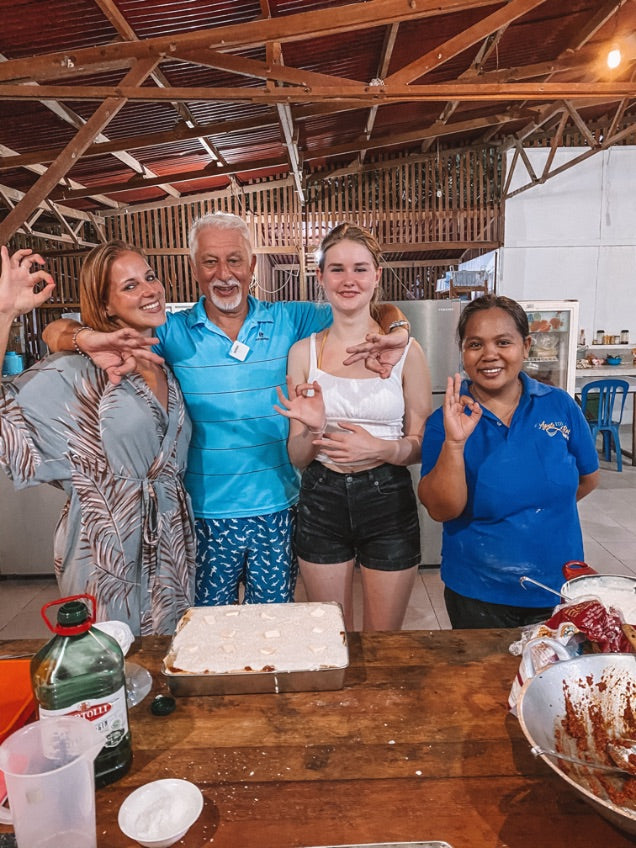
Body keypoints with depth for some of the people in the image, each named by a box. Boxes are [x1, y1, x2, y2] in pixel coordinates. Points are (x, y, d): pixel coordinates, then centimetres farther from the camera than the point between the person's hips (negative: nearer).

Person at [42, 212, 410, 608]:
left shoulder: (289, 321, -1)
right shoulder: (170, 333, -4)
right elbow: (58, 332, -4)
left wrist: (395, 331, -21)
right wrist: (88, 339, -28)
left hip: (278, 507, 1)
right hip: (204, 513, 0)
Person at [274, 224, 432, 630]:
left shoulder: (405, 349, -3)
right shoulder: (304, 352, 0)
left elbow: (423, 443, 2)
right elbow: (298, 457, 3)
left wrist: (381, 448, -17)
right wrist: (311, 431, -19)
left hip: (388, 501, -1)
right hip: (322, 501, 1)